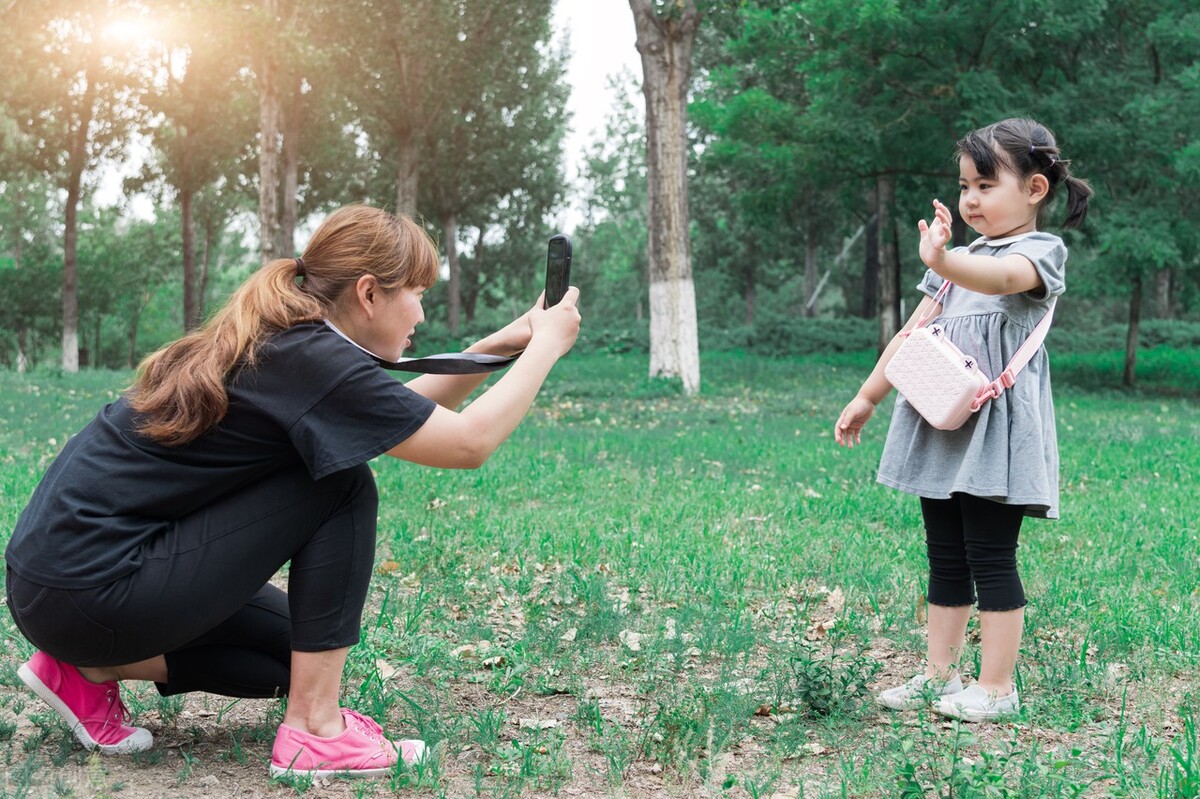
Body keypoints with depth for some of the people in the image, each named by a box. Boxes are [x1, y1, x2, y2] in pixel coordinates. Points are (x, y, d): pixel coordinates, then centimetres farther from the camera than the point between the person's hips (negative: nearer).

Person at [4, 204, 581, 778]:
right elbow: (469, 442, -15)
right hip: (90, 592, -10)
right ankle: (315, 731, -7)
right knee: (343, 489, -11)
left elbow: (406, 416, 21)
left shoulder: (275, 342, 10)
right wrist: (547, 344, -3)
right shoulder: (312, 359, -18)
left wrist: (496, 347, 15)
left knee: (296, 653, 17)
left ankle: (91, 669, 14)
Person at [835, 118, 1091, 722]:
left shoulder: (1041, 251, -4)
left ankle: (995, 688, 4)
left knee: (990, 558, -4)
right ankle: (938, 676, 19)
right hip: (940, 423, 7)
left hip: (997, 428, -7)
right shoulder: (961, 258, 20)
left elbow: (1001, 277, -29)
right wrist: (867, 398, 17)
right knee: (945, 558, 11)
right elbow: (912, 334, 21)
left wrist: (942, 260, -49)